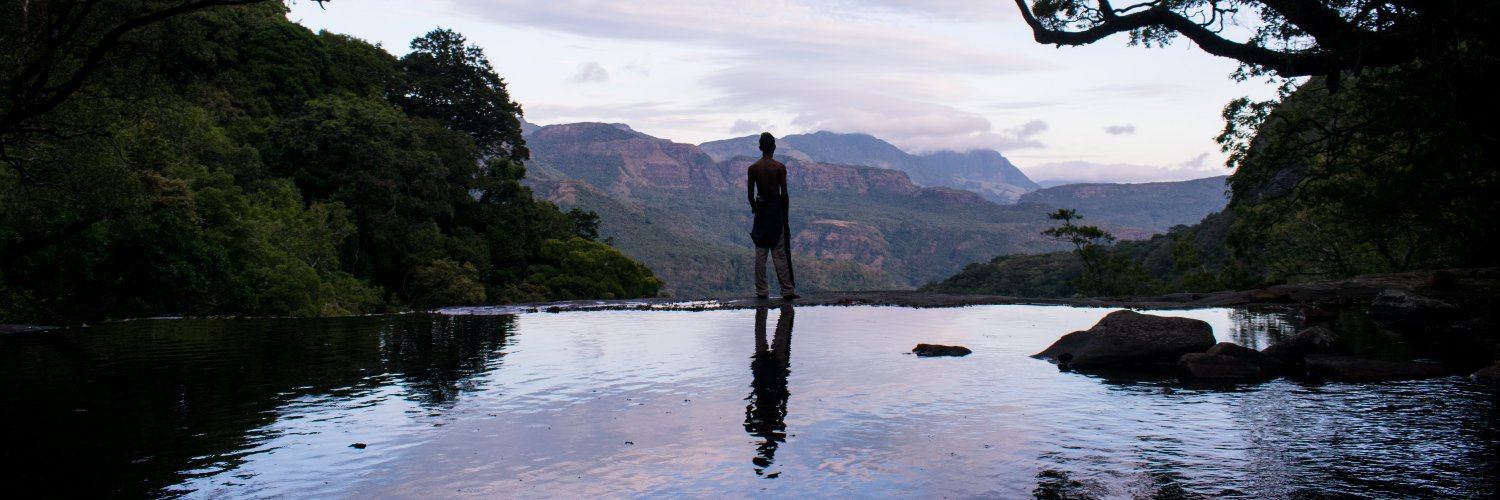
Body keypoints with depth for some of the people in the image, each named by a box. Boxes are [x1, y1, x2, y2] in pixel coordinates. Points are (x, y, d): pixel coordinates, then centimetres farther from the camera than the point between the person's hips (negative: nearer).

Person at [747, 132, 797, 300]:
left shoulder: (753, 168, -2)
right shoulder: (780, 167, -8)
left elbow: (750, 194, -1)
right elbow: (784, 193, -8)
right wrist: (785, 213, 3)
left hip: (761, 210, 2)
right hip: (777, 209, -2)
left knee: (760, 253, 7)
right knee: (780, 253, 1)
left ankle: (761, 291, 7)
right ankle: (787, 290, 0)